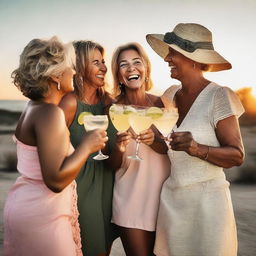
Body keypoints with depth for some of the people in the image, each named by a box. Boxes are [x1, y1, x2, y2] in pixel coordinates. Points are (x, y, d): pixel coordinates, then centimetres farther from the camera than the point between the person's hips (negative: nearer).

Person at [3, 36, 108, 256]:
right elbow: (56, 180, -28)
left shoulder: (34, 107, 5)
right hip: (40, 218, -9)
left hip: (25, 205, 9)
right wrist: (87, 146, -17)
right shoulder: (50, 113, -23)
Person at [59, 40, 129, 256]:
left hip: (105, 189, 6)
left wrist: (118, 150, -17)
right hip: (78, 189, -6)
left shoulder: (108, 103, 1)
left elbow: (112, 165, 1)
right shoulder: (70, 103, -15)